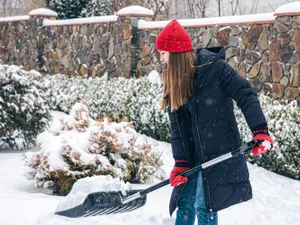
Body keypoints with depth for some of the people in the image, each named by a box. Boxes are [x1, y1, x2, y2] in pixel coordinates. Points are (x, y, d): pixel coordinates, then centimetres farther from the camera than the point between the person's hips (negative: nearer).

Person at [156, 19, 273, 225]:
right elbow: (177, 127, 3)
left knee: (204, 205, -5)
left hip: (219, 152, -6)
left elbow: (246, 95, -14)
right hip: (192, 155, 6)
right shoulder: (173, 81, 6)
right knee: (185, 204, 10)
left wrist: (260, 131, -25)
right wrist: (180, 162, -5)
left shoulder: (214, 67, -14)